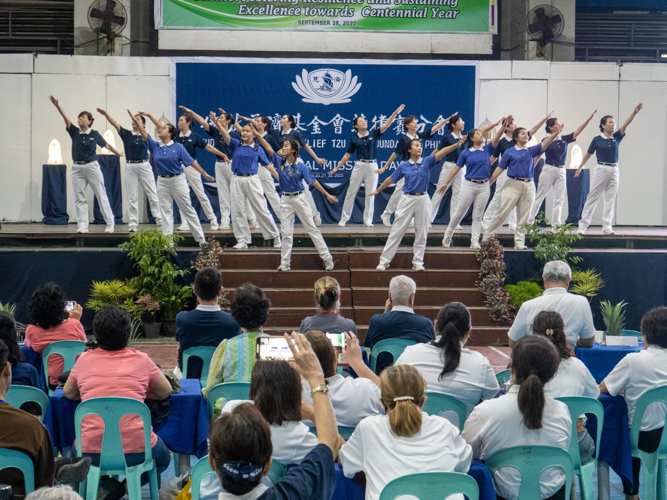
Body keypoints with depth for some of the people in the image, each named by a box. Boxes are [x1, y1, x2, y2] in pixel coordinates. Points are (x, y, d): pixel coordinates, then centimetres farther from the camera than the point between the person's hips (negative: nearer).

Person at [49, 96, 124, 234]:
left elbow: (106, 145, 14)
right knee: (79, 198, 2)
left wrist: (118, 153, 25)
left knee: (101, 195, 1)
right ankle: (82, 226, 5)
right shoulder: (74, 132, 4)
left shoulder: (94, 134, 1)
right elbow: (65, 118, -10)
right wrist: (57, 106, -24)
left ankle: (110, 223, 9)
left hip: (92, 167, -2)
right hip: (77, 168, 2)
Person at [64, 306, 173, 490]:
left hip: (91, 453, 2)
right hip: (136, 451, -2)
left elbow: (68, 393, 22)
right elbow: (166, 392, 16)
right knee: (163, 458, 30)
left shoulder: (85, 359, 5)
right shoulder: (140, 359, 2)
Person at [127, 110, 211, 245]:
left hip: (177, 180, -4)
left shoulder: (178, 147, -5)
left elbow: (191, 161, -5)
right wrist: (135, 120, -15)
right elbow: (143, 133, -3)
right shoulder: (155, 146, 6)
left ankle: (201, 238, 8)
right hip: (162, 182, 4)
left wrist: (204, 173, -6)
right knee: (166, 211, 4)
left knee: (188, 210, 2)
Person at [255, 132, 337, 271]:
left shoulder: (301, 166, -9)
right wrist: (258, 135, -18)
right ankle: (285, 263, 9)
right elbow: (269, 149, -8)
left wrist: (327, 194, -8)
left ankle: (327, 259, 7)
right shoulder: (280, 162, 1)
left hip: (299, 199, -3)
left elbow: (313, 181, -7)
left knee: (312, 229, 2)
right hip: (285, 200, 3)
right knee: (286, 233, 5)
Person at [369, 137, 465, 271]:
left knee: (421, 233, 5)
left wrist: (457, 144, -22)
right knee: (396, 231, -1)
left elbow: (442, 152, -10)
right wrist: (377, 191, 21)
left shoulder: (427, 162, 2)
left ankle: (418, 262, 15)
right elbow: (391, 179, 13)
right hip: (407, 199, -1)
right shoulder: (403, 166, 3)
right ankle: (384, 261, 2)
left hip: (423, 199, 1)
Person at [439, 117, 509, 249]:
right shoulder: (466, 153, 1)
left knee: (478, 215, 5)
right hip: (469, 185, -2)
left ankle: (475, 241, 7)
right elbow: (456, 168, 4)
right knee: (459, 213, 4)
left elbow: (497, 137, -7)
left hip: (484, 186, 2)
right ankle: (448, 234, 21)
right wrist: (446, 183, 5)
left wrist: (504, 125, -21)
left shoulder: (487, 150, 6)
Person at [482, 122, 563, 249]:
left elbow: (544, 144, -2)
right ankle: (486, 237, 5)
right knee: (502, 213, -4)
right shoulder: (509, 152, 2)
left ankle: (519, 242, 10)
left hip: (529, 186, 4)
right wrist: (488, 183, -2)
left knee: (524, 216, 4)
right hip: (513, 184, -4)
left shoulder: (531, 151, 12)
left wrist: (555, 133, -17)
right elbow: (500, 169, 1)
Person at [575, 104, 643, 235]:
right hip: (601, 169, -4)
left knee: (610, 199, 4)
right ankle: (583, 225, 1)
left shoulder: (617, 137, 6)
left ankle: (607, 227, 7)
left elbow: (626, 124, -6)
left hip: (614, 170, 4)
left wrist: (634, 112, -20)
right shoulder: (597, 140, -2)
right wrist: (579, 168, 12)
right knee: (592, 198, -2)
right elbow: (588, 154, 7)